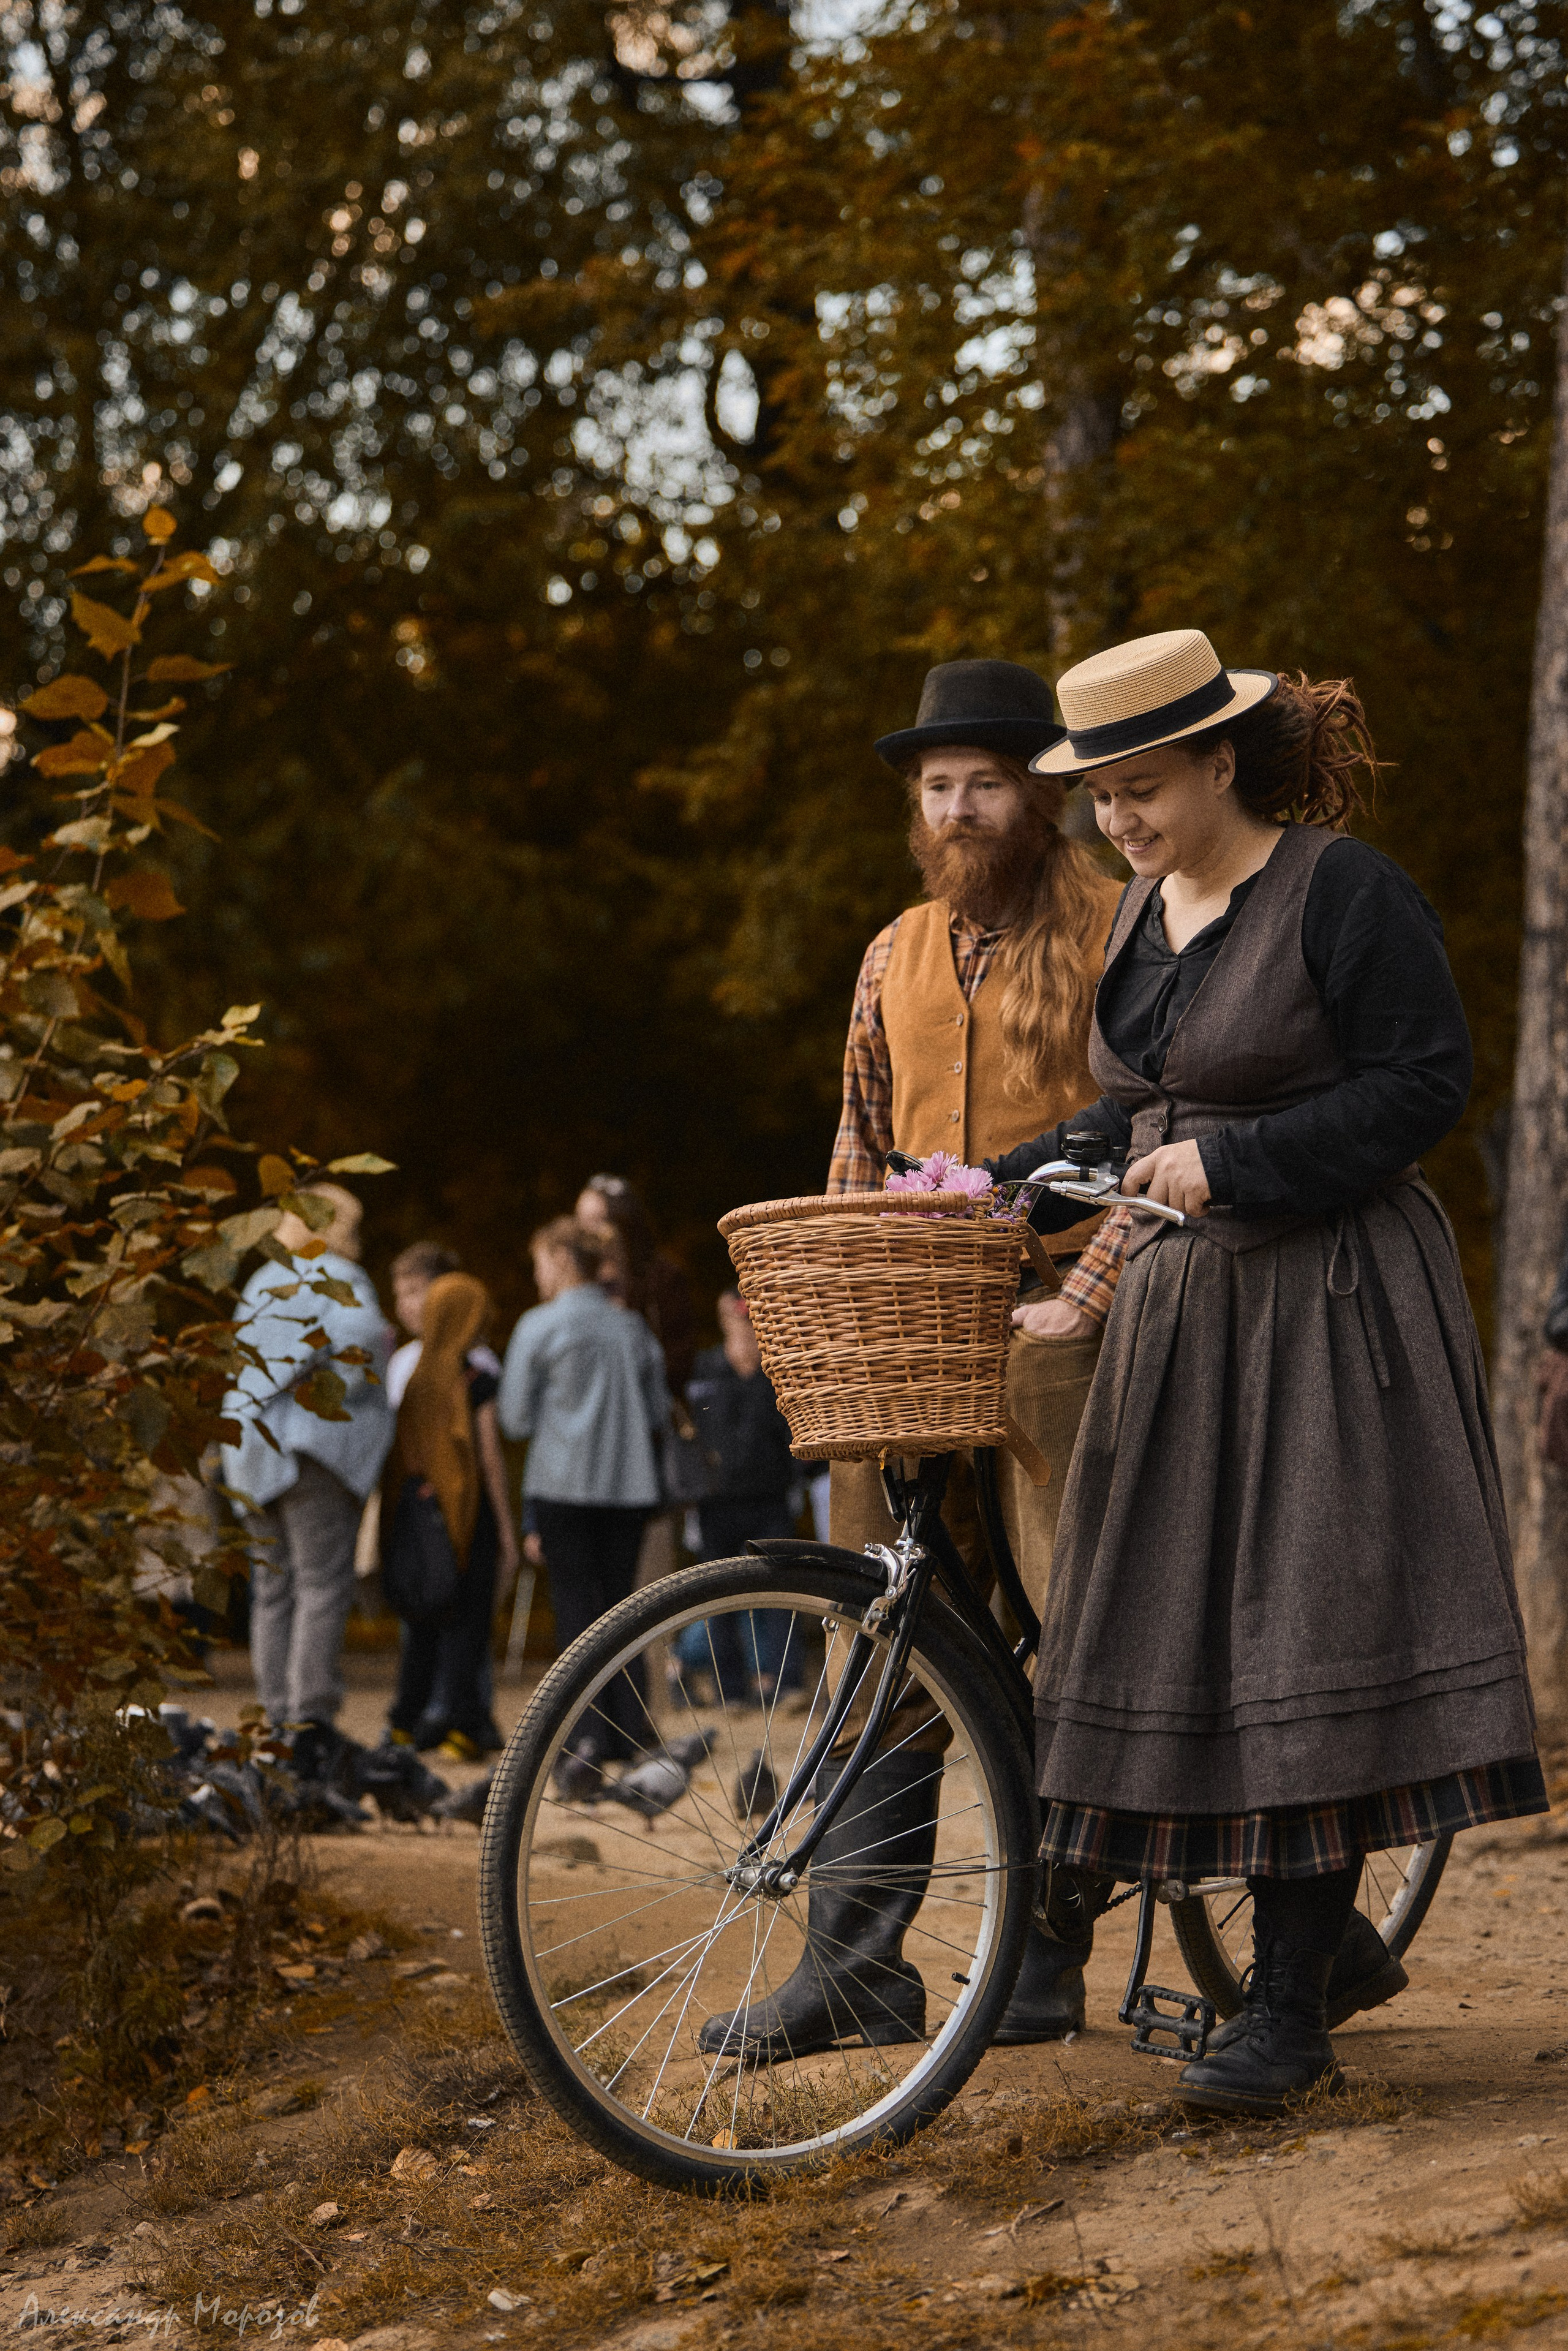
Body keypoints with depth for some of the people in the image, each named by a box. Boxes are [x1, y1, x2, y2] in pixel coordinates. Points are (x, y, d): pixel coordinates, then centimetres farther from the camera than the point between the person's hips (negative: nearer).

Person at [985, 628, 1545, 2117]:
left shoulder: (1343, 893, -10)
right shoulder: (1144, 910, 13)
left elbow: (1424, 1088, -15)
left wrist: (1231, 1167, -19)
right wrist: (1003, 1192, 12)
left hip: (1330, 1312, -7)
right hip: (1179, 1305, 7)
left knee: (1303, 1638, -7)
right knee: (1164, 1623, 8)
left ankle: (1291, 2008, -3)